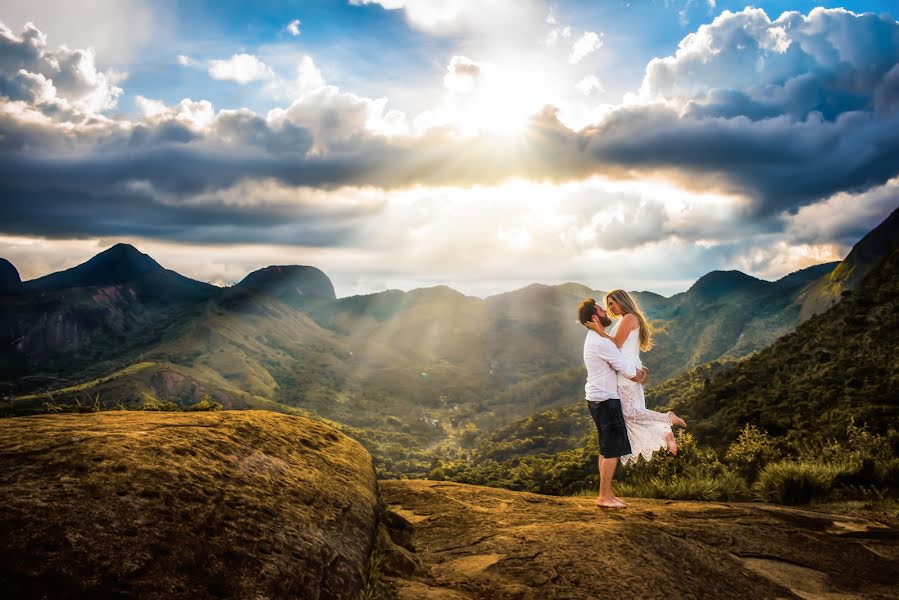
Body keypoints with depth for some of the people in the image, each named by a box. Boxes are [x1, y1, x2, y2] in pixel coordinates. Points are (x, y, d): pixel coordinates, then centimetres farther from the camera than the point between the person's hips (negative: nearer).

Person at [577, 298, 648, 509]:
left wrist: (637, 370, 4)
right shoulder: (602, 342, -19)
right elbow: (627, 369, -17)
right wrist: (639, 374, 4)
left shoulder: (595, 338, 14)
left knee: (607, 450, 15)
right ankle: (604, 497, 1)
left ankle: (607, 494, 21)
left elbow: (621, 362, 20)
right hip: (605, 400, -10)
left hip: (597, 399, 10)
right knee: (613, 450, -5)